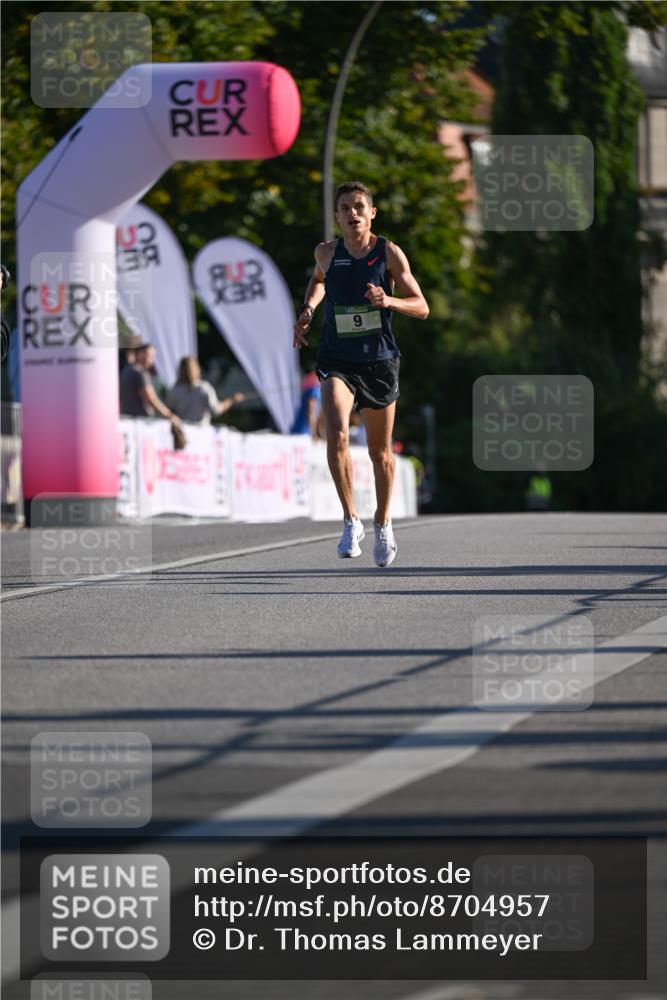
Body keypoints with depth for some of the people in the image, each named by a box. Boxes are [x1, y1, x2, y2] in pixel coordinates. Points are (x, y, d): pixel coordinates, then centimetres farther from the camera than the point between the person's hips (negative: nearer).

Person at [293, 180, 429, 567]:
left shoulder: (389, 253, -4)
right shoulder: (327, 253, 2)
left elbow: (422, 307, -4)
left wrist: (388, 300, -21)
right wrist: (308, 309, 11)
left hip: (380, 361, 0)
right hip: (337, 362, 0)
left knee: (381, 452, 11)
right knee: (337, 435, -24)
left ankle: (383, 524, 32)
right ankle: (351, 520, -15)